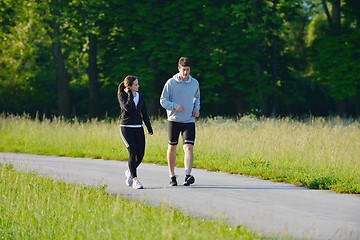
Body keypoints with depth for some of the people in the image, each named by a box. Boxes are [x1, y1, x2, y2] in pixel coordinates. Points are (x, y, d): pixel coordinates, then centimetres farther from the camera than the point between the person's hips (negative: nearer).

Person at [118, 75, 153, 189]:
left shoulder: (140, 96, 11)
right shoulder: (122, 96, -4)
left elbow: (144, 113, 15)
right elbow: (127, 108, -22)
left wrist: (149, 127, 13)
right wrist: (130, 95, -12)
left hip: (138, 128, 5)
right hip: (126, 127, -5)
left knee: (140, 154, -1)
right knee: (133, 153, -14)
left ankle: (130, 171, 27)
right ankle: (135, 180, -10)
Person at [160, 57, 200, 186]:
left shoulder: (194, 83, 4)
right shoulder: (171, 83, -5)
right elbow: (163, 101, -4)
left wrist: (197, 108, 3)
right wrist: (175, 106, -21)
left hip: (189, 121, 1)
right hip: (174, 120, -1)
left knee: (188, 147, -15)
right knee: (172, 147, 10)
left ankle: (188, 175, -26)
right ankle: (172, 176, 25)